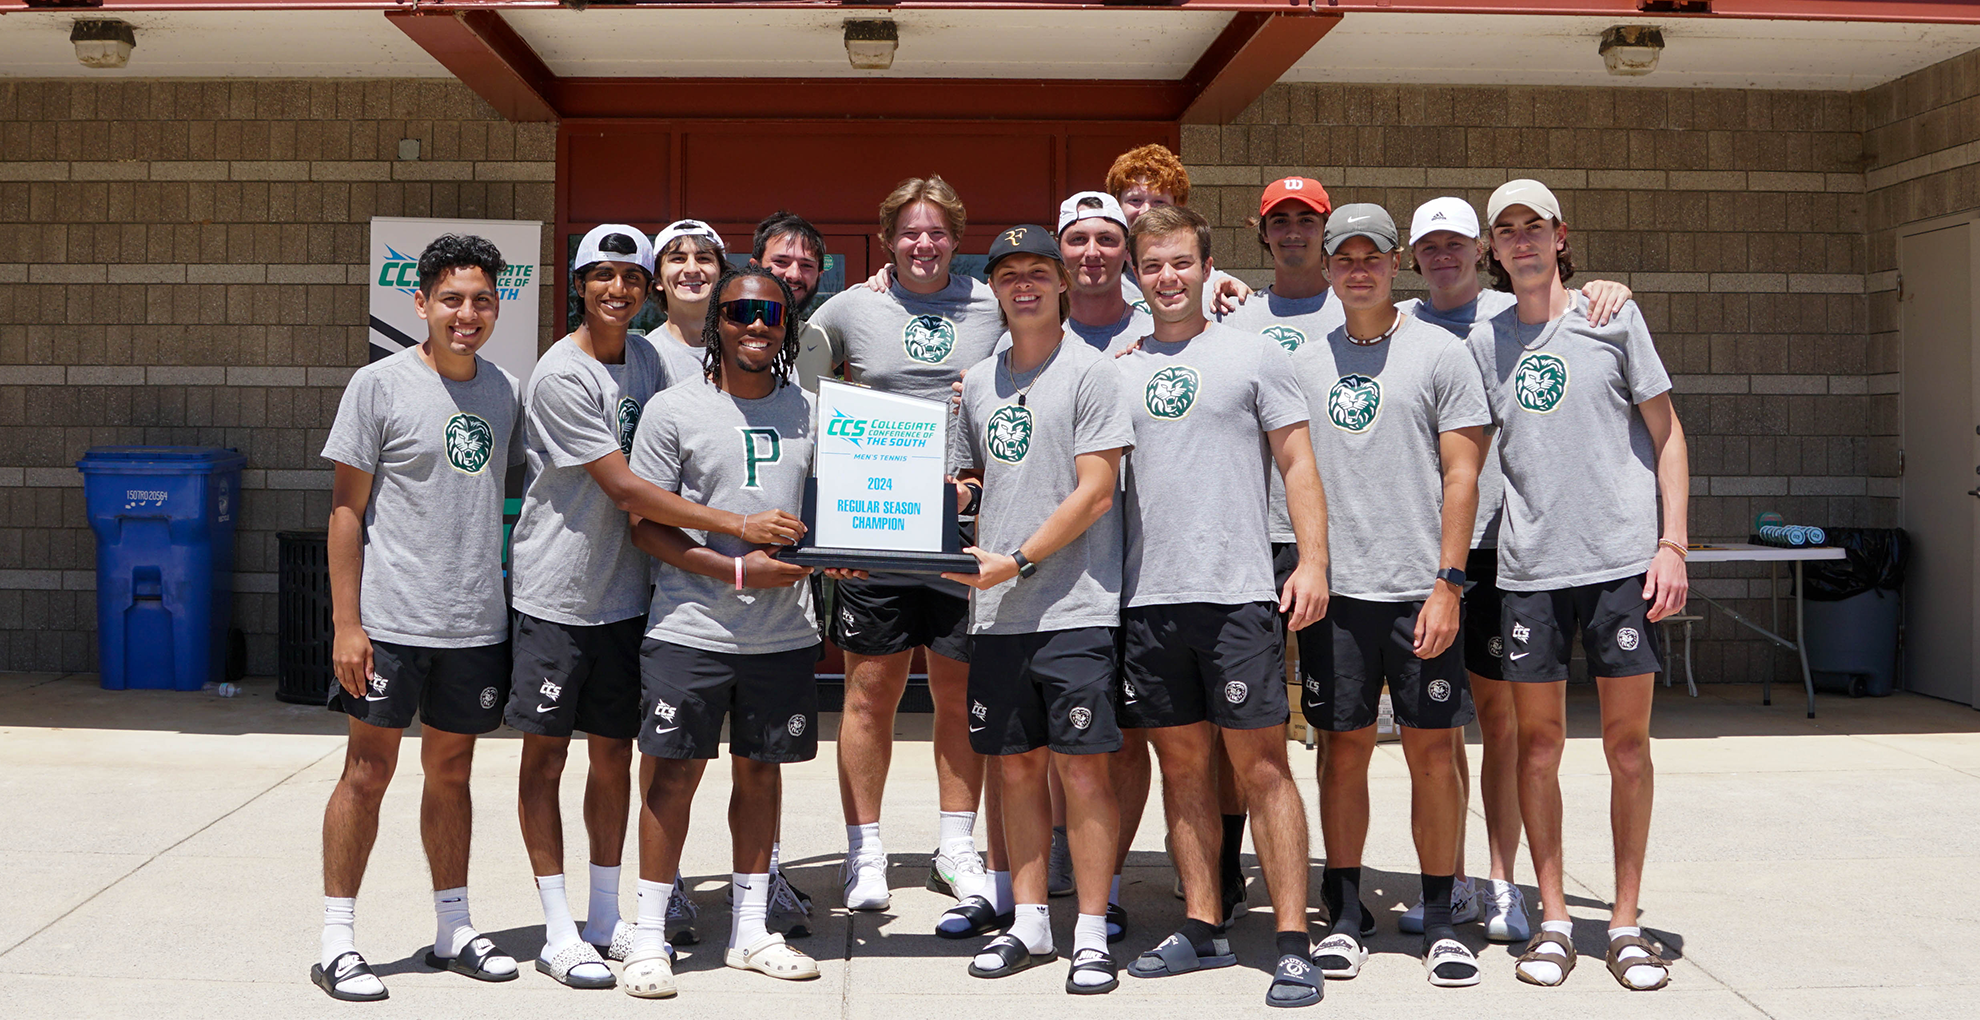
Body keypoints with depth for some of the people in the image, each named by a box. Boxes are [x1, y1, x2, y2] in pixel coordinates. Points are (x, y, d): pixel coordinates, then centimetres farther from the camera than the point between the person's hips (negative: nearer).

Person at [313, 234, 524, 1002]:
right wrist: (346, 622, -10)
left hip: (475, 622, 4)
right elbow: (347, 507, -5)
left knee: (451, 769, 13)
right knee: (369, 770, 1)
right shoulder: (379, 385, -5)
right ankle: (337, 941, 9)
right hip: (390, 620, -4)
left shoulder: (504, 391, 8)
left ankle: (453, 930, 23)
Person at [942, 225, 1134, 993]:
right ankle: (1028, 923, 20)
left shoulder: (1091, 372, -3)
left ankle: (1092, 934, 4)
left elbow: (1094, 493, -9)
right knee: (1014, 764, 9)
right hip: (995, 610, 6)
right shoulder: (979, 382, 15)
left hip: (1074, 606, -6)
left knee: (1082, 766, -4)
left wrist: (1017, 561, -14)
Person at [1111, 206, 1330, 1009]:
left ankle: (1293, 942, -1)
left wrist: (1312, 560, -9)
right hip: (1147, 596, 4)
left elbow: (1297, 463, 1)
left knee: (1260, 764, -4)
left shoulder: (1253, 354, 5)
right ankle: (1203, 928, 18)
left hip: (1237, 592, -4)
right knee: (1181, 763, 9)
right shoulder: (1119, 370, 15)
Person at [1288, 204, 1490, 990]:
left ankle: (1440, 918, 12)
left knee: (1432, 749, 1)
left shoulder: (1440, 352, 2)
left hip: (1419, 591, -2)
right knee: (1343, 748, 6)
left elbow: (1461, 476, -2)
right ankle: (1345, 912, 16)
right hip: (1332, 588, 2)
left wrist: (1448, 583, -10)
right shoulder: (1302, 361, 11)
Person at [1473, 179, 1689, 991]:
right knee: (1538, 741, 4)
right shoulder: (1484, 342, 10)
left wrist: (1672, 543, -3)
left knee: (1627, 741, 2)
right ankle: (1553, 920, 14)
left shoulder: (1614, 318, 5)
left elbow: (1666, 434, 5)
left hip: (1622, 558, -1)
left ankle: (1626, 922, 13)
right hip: (1529, 565, 2)